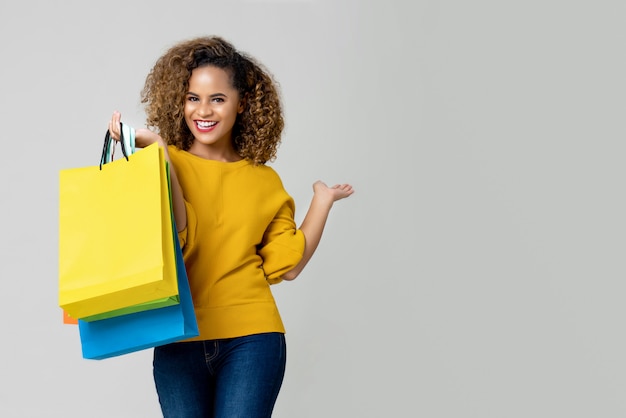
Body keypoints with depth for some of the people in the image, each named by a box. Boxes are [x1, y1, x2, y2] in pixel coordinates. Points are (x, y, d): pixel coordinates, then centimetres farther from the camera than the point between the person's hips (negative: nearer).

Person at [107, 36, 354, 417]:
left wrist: (322, 201, 10)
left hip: (250, 339, 1)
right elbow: (175, 235, -14)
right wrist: (158, 150, -14)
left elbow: (286, 266, 6)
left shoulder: (265, 181, 9)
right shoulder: (166, 162, 2)